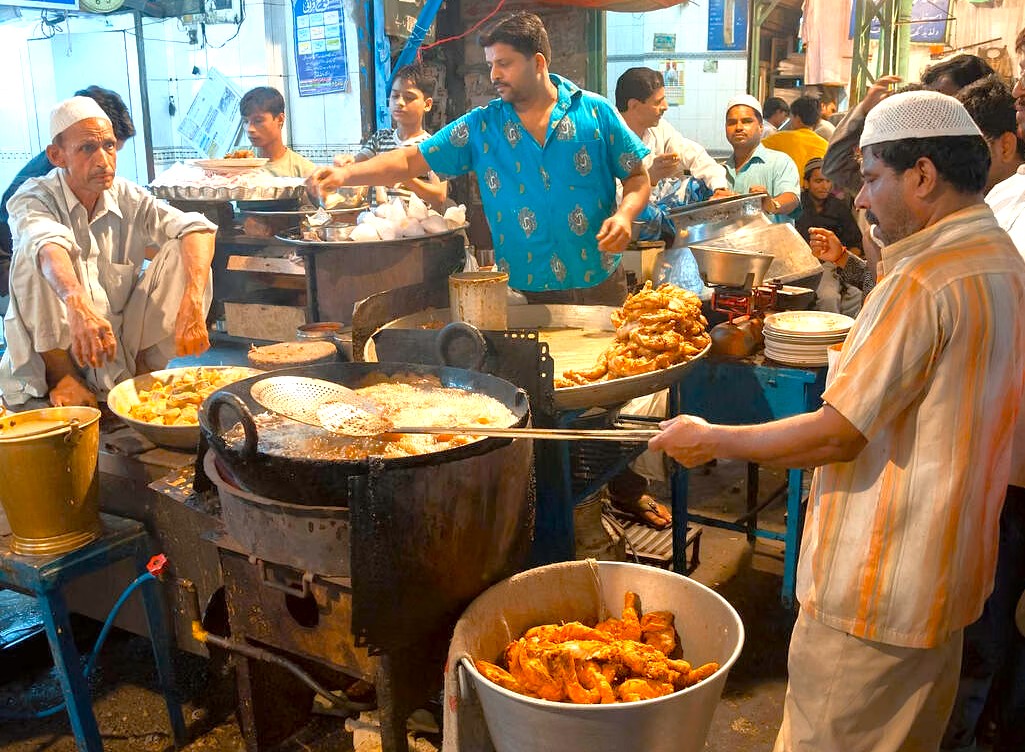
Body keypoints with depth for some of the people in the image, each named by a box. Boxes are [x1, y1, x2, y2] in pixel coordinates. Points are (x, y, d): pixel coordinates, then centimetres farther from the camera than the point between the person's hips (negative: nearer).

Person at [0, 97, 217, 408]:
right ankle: (61, 376, -13)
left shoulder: (129, 198, -3)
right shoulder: (34, 198, -12)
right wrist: (77, 304, -59)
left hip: (123, 343, 3)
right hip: (54, 347, -2)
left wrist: (191, 304, -38)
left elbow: (197, 228, -19)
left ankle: (144, 365, -3)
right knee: (34, 257, -28)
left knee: (184, 253, -15)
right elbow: (48, 244, -35)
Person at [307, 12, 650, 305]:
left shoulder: (595, 112, -1)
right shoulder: (481, 125, 2)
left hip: (598, 284, 0)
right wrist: (345, 174, -13)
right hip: (522, 290, 1)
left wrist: (625, 214, -16)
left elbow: (637, 176, 5)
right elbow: (410, 161, 0)